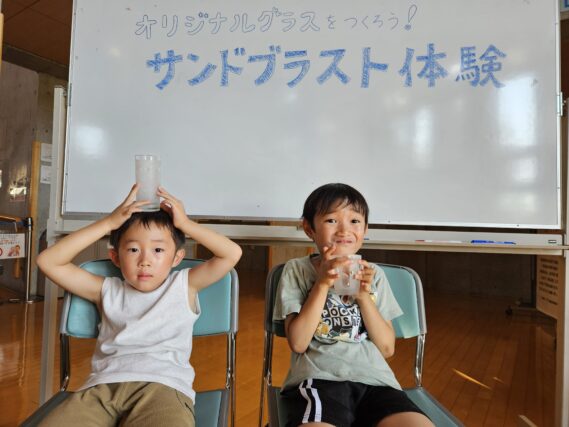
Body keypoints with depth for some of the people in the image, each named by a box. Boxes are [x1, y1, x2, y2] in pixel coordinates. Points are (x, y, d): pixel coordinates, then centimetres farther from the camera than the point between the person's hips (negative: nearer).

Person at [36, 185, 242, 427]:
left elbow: (232, 254, 7)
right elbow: (48, 261, 13)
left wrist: (186, 224, 8)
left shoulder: (183, 286, 15)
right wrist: (108, 223, 8)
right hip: (103, 386, 3)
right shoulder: (108, 291, 19)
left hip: (164, 386, -2)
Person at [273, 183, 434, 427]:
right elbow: (298, 343, -4)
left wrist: (364, 296, -4)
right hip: (318, 379, -3)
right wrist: (322, 284, -10)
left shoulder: (374, 274, 15)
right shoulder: (297, 270, 5)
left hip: (374, 380, 4)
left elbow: (387, 348, 10)